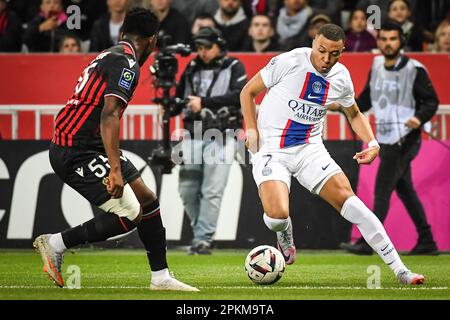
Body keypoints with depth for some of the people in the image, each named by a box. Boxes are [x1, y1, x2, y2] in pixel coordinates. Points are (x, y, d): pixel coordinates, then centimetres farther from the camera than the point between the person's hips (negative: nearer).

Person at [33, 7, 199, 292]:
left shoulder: (109, 56, 17)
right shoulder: (126, 63, -14)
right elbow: (109, 115, -26)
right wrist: (115, 169, -31)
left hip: (87, 146, 11)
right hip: (77, 153, -11)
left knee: (147, 201, 9)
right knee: (130, 215, -14)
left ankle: (161, 277, 15)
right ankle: (55, 244, -1)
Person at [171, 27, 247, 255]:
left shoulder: (233, 67, 2)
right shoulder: (191, 69, 15)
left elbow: (240, 94, -15)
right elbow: (178, 102, 15)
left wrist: (204, 102, -21)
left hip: (221, 136, -4)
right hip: (193, 135, 4)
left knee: (212, 191, -9)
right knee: (187, 189, 1)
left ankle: (203, 240, -5)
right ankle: (200, 230, 21)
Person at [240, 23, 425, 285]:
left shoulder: (341, 77, 2)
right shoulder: (288, 62, -11)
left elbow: (354, 114, 22)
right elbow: (248, 92, 1)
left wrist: (372, 144, 5)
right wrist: (251, 129, -11)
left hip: (310, 149, 3)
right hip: (270, 148, -3)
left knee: (348, 199, -15)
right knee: (277, 215, -27)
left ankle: (400, 270, -12)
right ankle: (285, 235, 15)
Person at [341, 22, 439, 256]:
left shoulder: (413, 69, -11)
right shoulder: (377, 65, 9)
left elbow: (431, 101, -10)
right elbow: (366, 98, 18)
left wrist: (419, 118, -28)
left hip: (404, 139, -7)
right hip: (385, 139, 7)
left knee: (382, 191, -9)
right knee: (405, 191, 12)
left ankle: (368, 243, -7)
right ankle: (426, 242, 19)